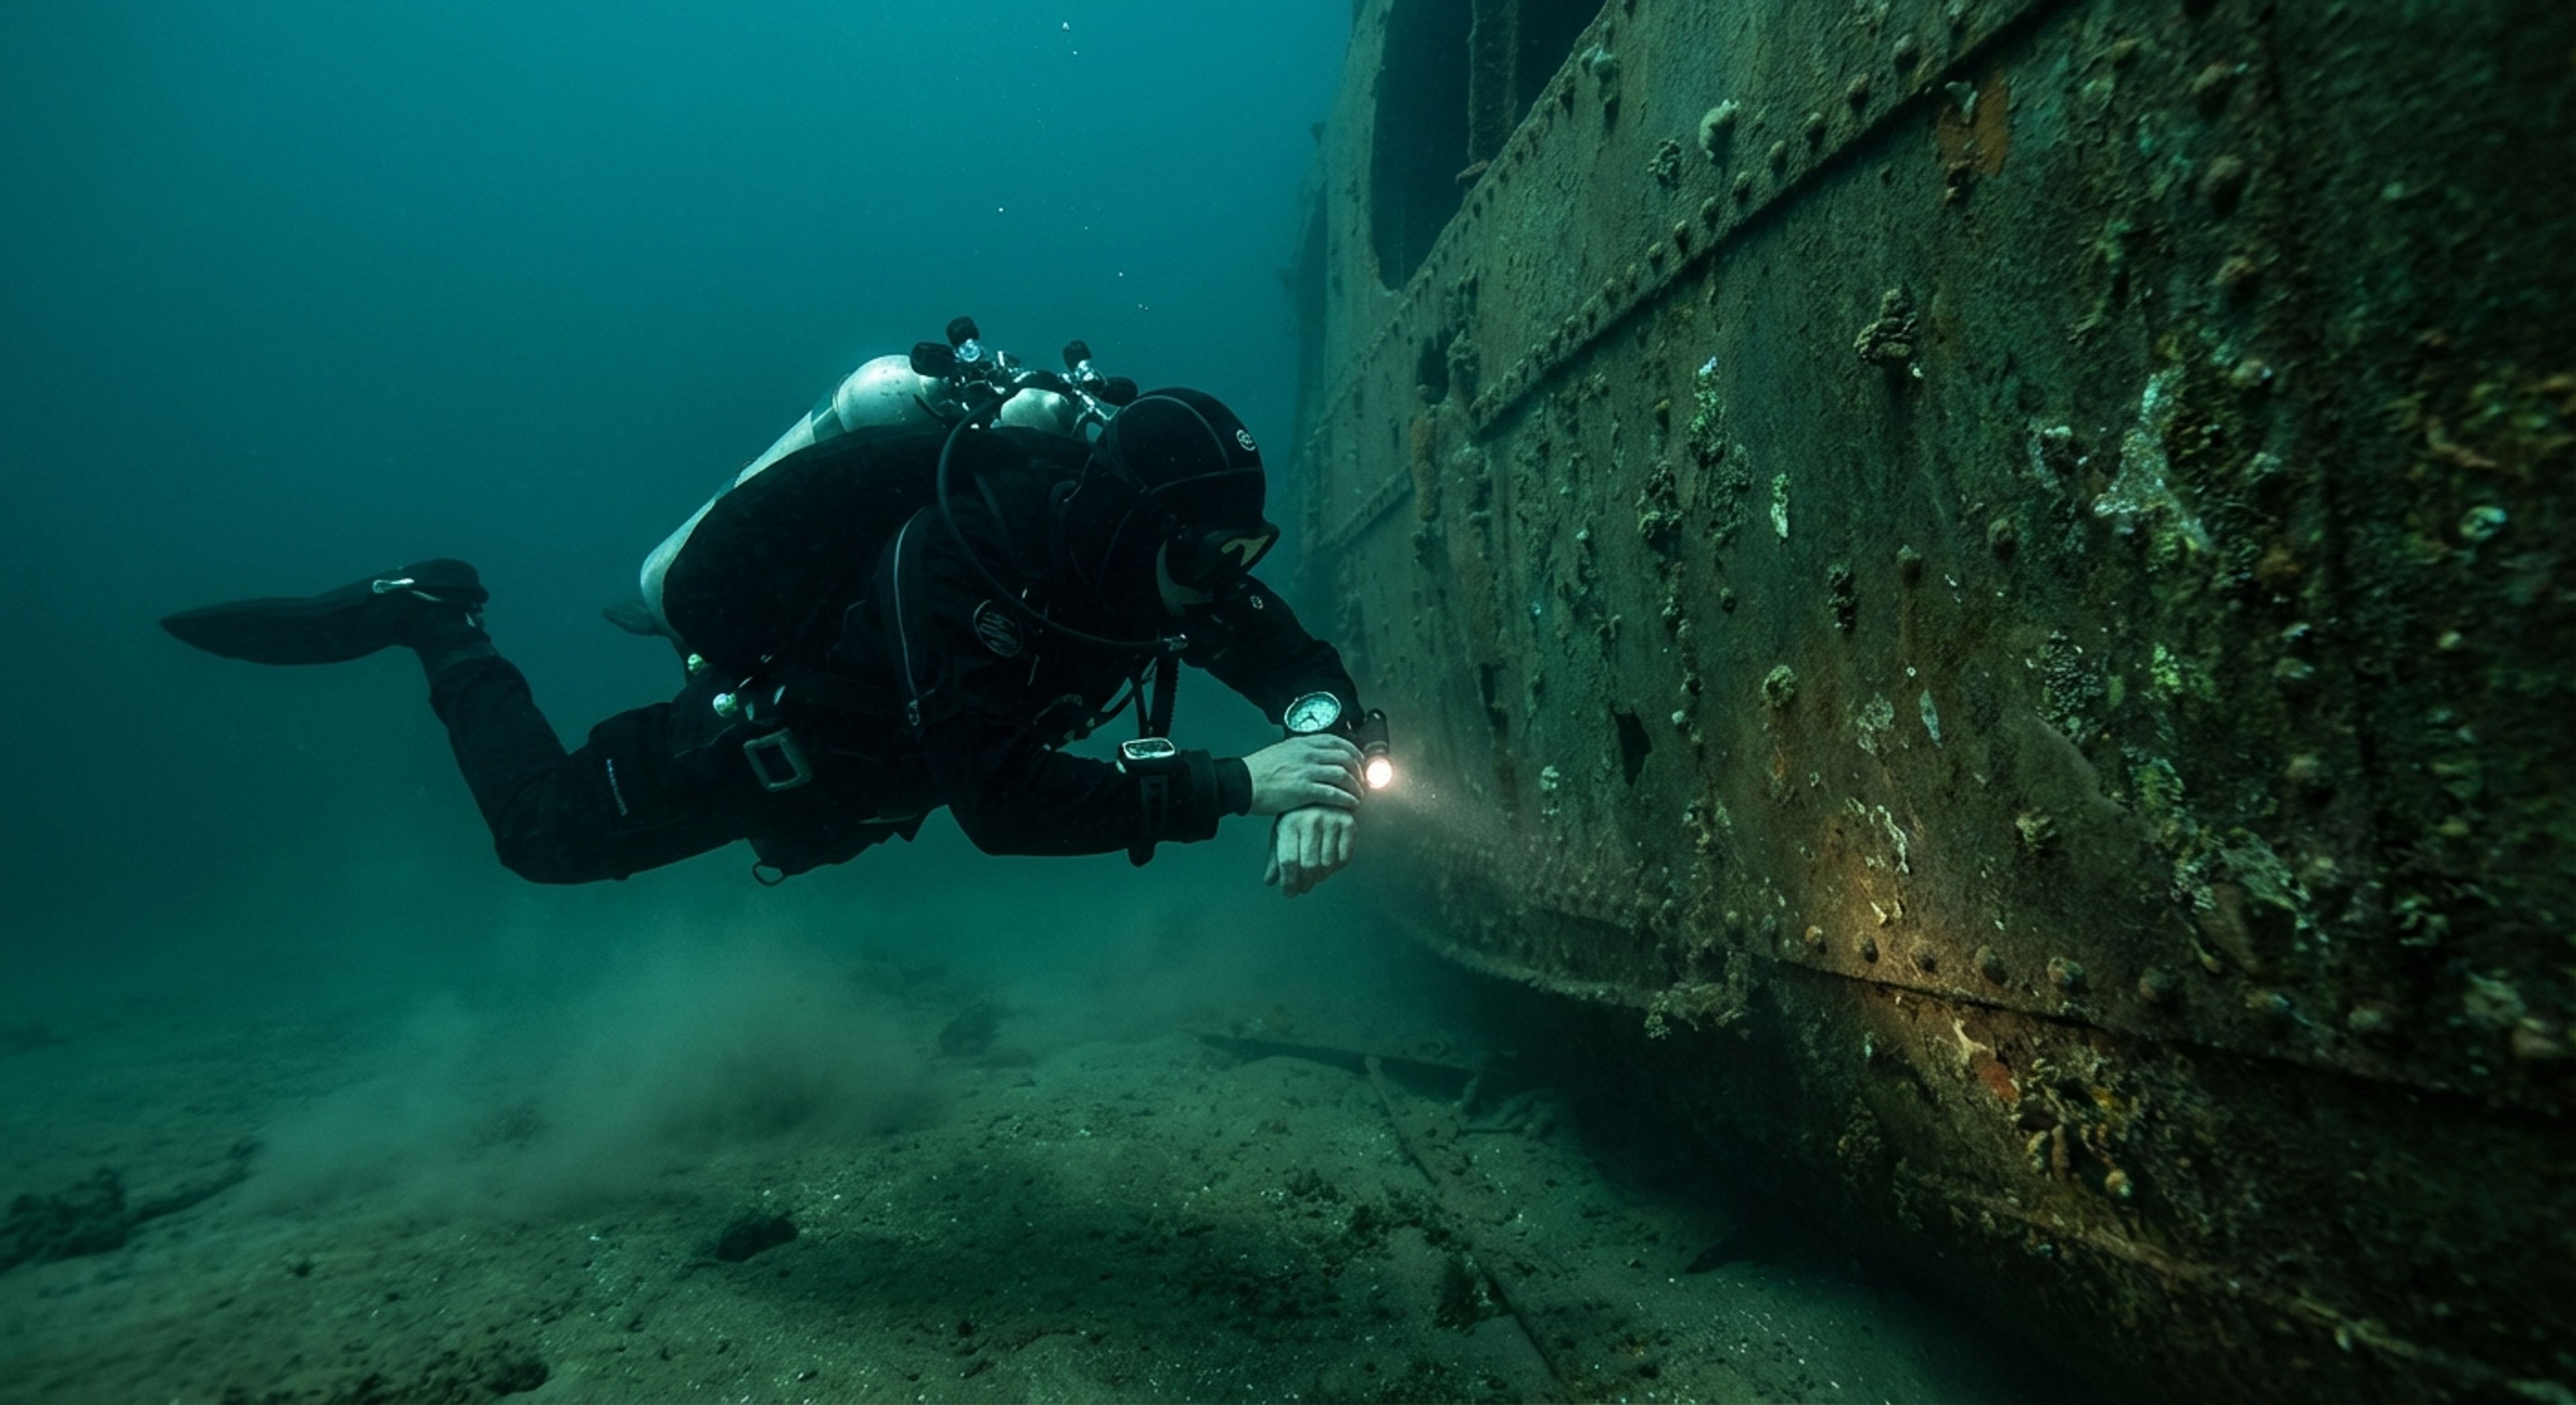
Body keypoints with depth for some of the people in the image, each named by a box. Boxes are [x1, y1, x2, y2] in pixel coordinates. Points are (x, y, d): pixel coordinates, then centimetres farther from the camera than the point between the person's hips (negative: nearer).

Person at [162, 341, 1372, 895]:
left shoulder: (1163, 552, -22)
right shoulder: (963, 557, -43)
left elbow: (1301, 663, -18)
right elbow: (1002, 805, -47)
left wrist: (1321, 745, -41)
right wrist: (1232, 786, -52)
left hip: (877, 760, 7)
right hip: (768, 737, -6)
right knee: (549, 830, 14)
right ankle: (435, 624, 32)